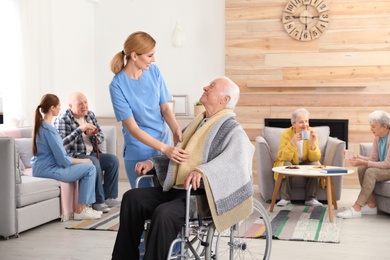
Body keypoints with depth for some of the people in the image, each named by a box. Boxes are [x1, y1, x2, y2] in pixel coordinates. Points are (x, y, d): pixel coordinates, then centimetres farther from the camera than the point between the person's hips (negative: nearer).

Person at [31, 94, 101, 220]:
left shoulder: (39, 125, 9)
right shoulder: (49, 129, -21)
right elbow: (63, 159, -20)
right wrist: (83, 160, -5)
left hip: (40, 168, 10)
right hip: (48, 170, -10)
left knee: (84, 166, 18)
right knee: (90, 168, -5)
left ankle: (83, 206, 17)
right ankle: (80, 210, 1)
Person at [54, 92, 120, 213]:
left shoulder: (90, 115, 9)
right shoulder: (62, 119, -11)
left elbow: (101, 137, 13)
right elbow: (61, 144, -23)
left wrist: (92, 134, -11)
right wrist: (80, 129, -27)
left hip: (91, 153, 7)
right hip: (73, 156, -7)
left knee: (113, 160, -13)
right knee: (94, 162, -32)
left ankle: (109, 197, -8)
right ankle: (98, 202, -24)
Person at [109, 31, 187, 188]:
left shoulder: (154, 71, -4)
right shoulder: (118, 85, -18)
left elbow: (165, 107, 2)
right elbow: (133, 128, -20)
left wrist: (176, 130, -17)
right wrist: (165, 149, -30)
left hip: (164, 140, 4)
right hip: (139, 152, -4)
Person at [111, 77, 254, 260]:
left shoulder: (231, 129, -5)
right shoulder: (198, 123, 20)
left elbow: (239, 156, -25)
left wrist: (202, 171, -40)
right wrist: (153, 162, 10)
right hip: (175, 189, 8)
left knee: (164, 214, -33)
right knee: (132, 198, -10)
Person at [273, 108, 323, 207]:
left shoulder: (311, 133, -12)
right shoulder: (286, 134, -17)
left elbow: (315, 159, -15)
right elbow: (283, 158, -26)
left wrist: (313, 142, -31)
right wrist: (292, 142, -38)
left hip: (305, 163, 2)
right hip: (290, 164, -2)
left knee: (315, 164, -26)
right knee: (286, 165, -32)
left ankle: (311, 198, -17)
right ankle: (285, 198, -23)